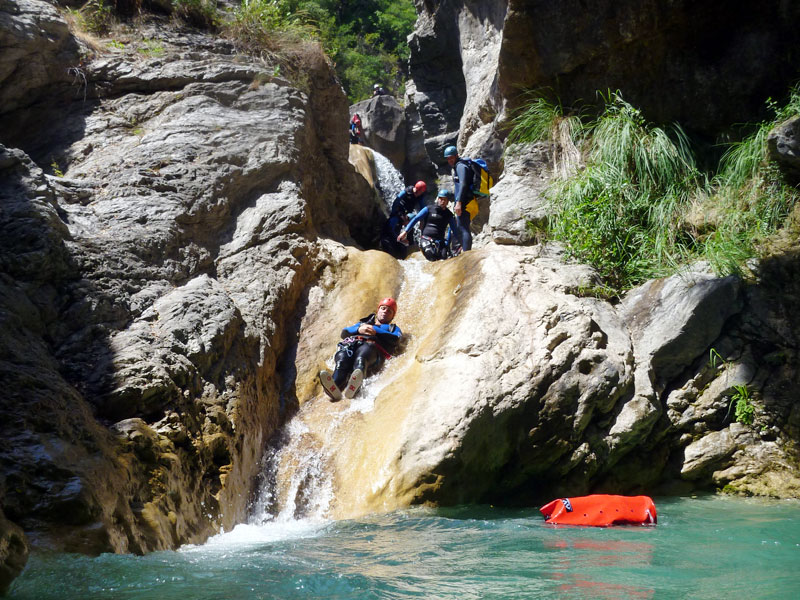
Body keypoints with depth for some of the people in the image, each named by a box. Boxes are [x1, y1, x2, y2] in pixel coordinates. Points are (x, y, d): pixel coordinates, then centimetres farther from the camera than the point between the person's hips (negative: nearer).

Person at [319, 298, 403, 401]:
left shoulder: (393, 328, 38)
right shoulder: (364, 322, 45)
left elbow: (396, 339, 11)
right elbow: (344, 332, 26)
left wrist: (375, 331, 4)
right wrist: (359, 329, 7)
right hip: (352, 344, 2)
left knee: (360, 358, -42)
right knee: (342, 358, -38)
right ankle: (334, 387, -66)